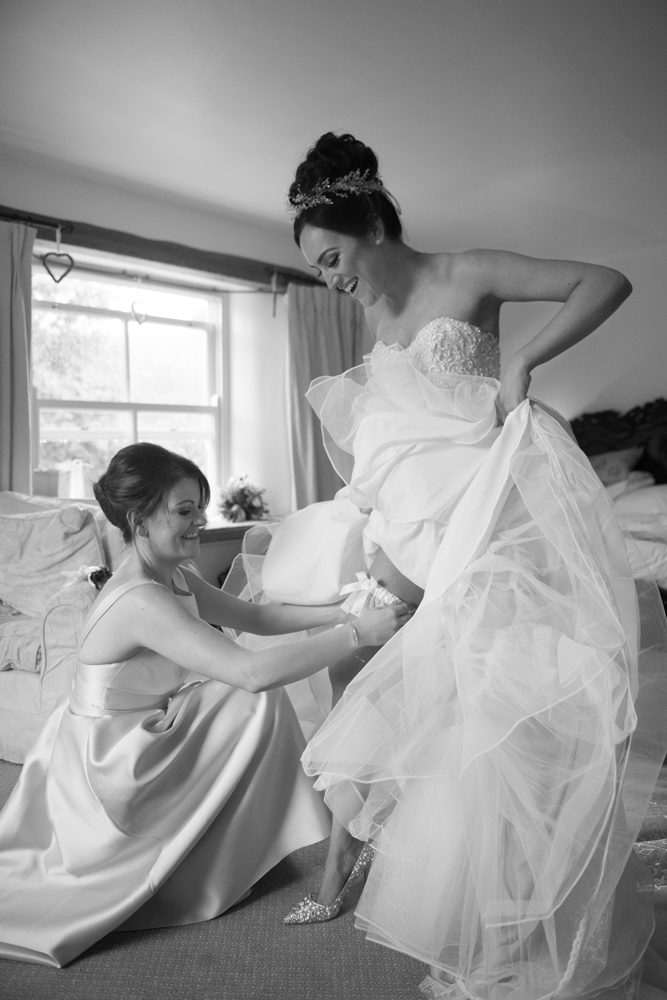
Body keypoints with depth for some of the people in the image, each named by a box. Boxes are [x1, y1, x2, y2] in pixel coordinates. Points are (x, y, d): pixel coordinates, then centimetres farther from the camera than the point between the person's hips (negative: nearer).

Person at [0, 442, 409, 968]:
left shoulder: (172, 576, 0)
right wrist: (359, 633, -31)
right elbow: (254, 672, -37)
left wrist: (341, 611, -9)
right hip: (104, 775, -9)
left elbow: (254, 616, 4)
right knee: (256, 699, -11)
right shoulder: (141, 600, -31)